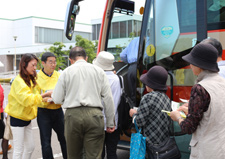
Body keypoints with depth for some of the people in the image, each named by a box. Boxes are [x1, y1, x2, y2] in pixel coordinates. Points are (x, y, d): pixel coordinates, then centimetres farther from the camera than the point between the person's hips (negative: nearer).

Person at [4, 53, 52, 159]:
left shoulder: (30, 80, 10)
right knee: (19, 150, -1)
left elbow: (34, 97, 14)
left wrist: (45, 99, -3)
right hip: (17, 118, -9)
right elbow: (27, 99, -28)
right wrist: (44, 95, -28)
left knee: (30, 147, 13)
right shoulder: (18, 81, -19)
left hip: (27, 118, 9)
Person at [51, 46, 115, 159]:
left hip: (73, 115, 0)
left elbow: (57, 99, 5)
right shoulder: (99, 71, 9)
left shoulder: (66, 72, 5)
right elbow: (108, 99, 7)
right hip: (94, 115, 0)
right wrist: (110, 123, 12)